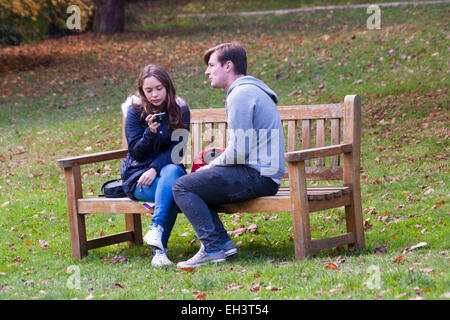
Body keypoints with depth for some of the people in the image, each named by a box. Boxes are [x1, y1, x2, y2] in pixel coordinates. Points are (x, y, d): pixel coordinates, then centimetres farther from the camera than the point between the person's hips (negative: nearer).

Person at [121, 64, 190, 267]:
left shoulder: (180, 111, 3)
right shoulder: (135, 113, 0)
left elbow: (177, 150, -4)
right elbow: (136, 152, -5)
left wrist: (156, 168, -21)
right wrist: (151, 132, -23)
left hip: (168, 169, 2)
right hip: (137, 177, -2)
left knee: (172, 171, -37)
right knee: (173, 189, -34)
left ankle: (156, 228, -47)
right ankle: (160, 249, -44)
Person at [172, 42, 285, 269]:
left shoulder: (240, 94, -12)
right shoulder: (251, 90, 22)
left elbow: (238, 151, -19)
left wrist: (213, 165, -3)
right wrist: (213, 165, 16)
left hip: (256, 177, -11)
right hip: (263, 175, 11)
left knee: (183, 187, -12)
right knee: (196, 183, 18)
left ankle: (213, 248, -14)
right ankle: (222, 241, 8)